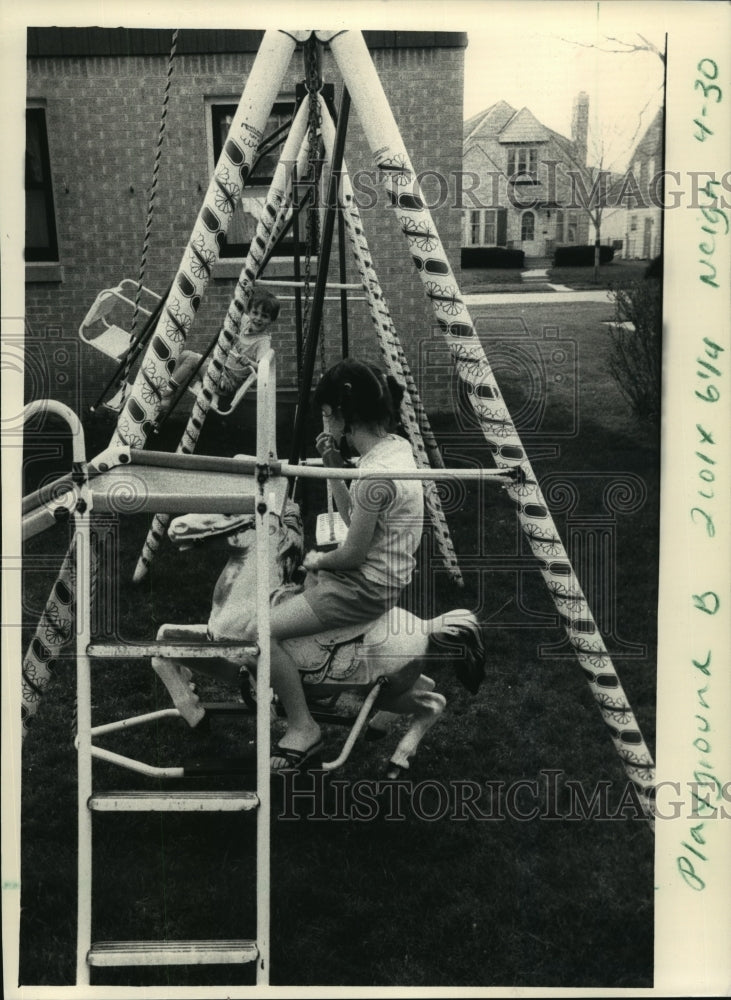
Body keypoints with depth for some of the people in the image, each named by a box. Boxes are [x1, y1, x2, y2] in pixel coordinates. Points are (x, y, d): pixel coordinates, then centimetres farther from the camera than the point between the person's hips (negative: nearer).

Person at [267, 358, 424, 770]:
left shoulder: (376, 475, -28)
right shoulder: (395, 445, 2)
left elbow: (353, 554, -21)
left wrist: (319, 560, -1)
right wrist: (335, 469, 0)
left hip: (369, 588, -10)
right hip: (383, 571, 10)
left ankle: (303, 728, 0)